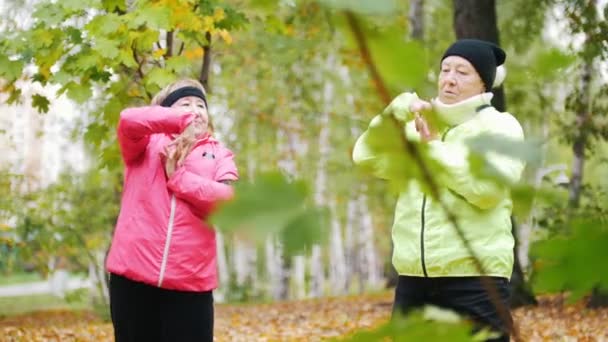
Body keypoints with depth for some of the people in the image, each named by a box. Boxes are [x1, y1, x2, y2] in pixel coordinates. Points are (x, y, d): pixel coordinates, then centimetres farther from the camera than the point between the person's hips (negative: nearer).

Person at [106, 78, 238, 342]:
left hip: (190, 279, 0)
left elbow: (229, 199, -4)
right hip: (134, 273, 0)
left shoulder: (219, 154, 14)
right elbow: (129, 120, -11)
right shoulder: (149, 143, 12)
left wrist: (178, 176, -5)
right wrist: (183, 119, -15)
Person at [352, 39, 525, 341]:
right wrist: (395, 115, -12)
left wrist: (434, 150, -9)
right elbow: (367, 157, 3)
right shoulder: (418, 129, 17)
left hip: (474, 281, -5)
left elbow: (488, 188, -15)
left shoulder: (500, 127, 2)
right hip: (414, 282, 5)